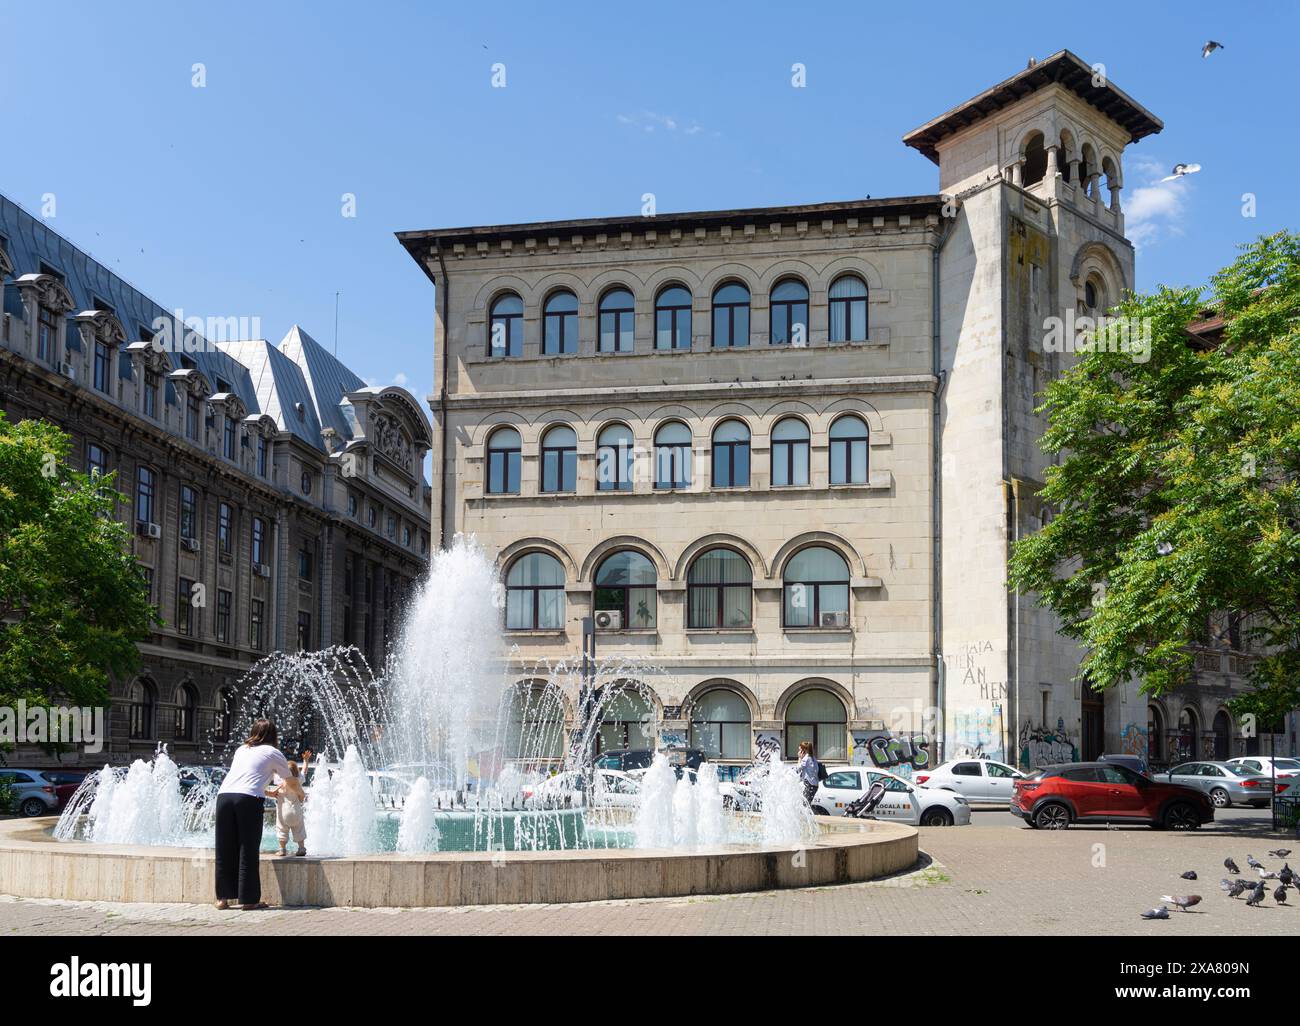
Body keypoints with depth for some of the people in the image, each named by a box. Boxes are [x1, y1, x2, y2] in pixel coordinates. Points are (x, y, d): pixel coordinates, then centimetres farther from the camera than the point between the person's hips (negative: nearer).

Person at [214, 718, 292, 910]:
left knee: (225, 850, 10)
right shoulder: (273, 753, 14)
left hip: (224, 795, 4)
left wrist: (268, 792, 56)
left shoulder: (241, 750, 27)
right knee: (248, 851, 2)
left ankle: (223, 897, 15)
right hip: (248, 799, -4)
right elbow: (290, 780, 27)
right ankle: (248, 899, 5)